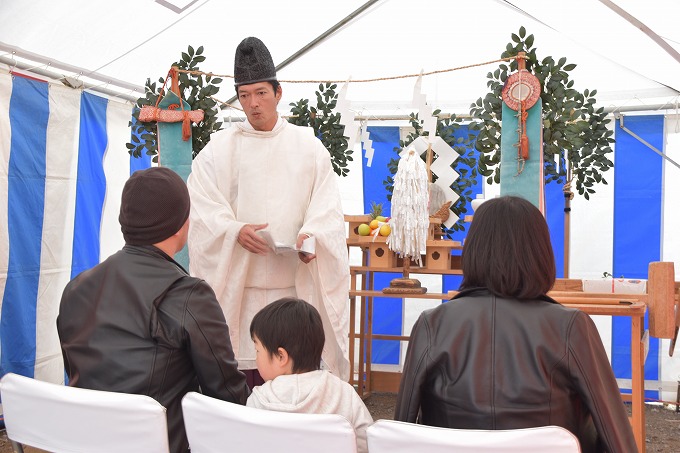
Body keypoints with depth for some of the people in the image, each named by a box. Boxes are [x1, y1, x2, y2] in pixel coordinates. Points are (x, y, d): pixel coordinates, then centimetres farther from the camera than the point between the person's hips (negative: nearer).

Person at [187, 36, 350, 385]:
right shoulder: (221, 147, 7)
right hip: (240, 278, 0)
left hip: (295, 277, 1)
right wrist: (235, 230, -19)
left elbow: (326, 204, 3)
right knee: (247, 367, -2)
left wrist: (312, 234, -17)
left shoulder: (307, 145, 9)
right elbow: (201, 204, -1)